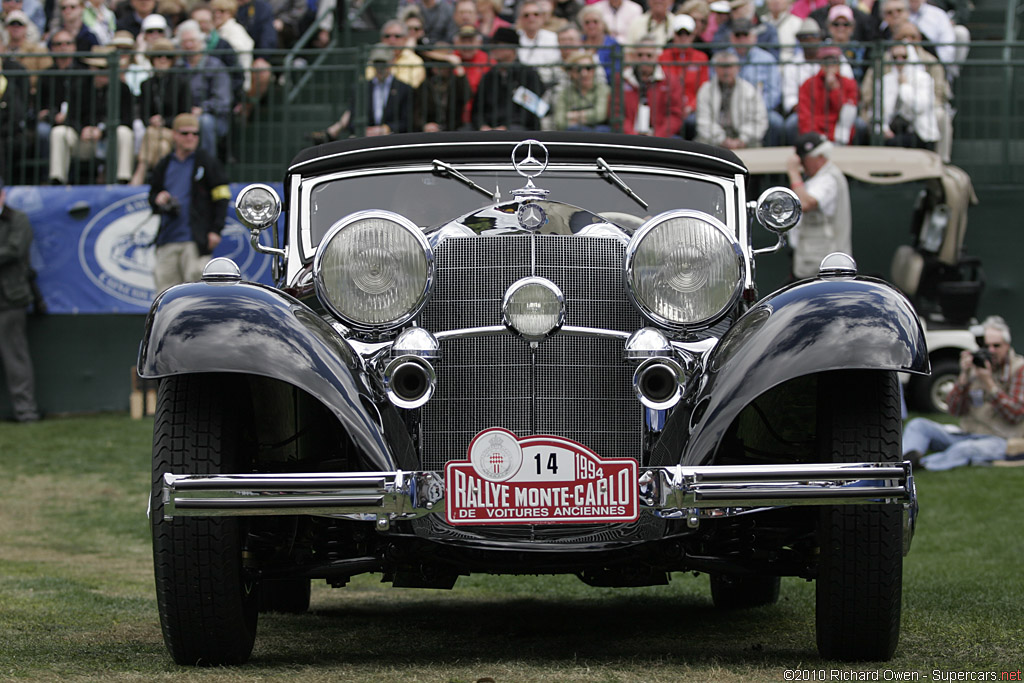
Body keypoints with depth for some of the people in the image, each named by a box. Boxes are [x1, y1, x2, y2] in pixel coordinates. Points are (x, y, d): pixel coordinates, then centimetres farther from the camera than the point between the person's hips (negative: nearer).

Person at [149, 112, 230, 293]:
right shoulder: (163, 166, 15)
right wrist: (158, 200, -1)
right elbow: (153, 195, 25)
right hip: (168, 241, 4)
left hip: (196, 241, -4)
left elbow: (222, 197, 1)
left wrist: (215, 230, -8)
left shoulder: (208, 163, 4)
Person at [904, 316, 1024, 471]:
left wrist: (988, 383, -18)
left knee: (964, 449, -39)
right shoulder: (974, 366, 12)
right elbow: (954, 410, 5)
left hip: (1000, 441, -6)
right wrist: (964, 376, -10)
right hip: (968, 434, 6)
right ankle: (910, 456, -44)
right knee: (918, 425, -14)